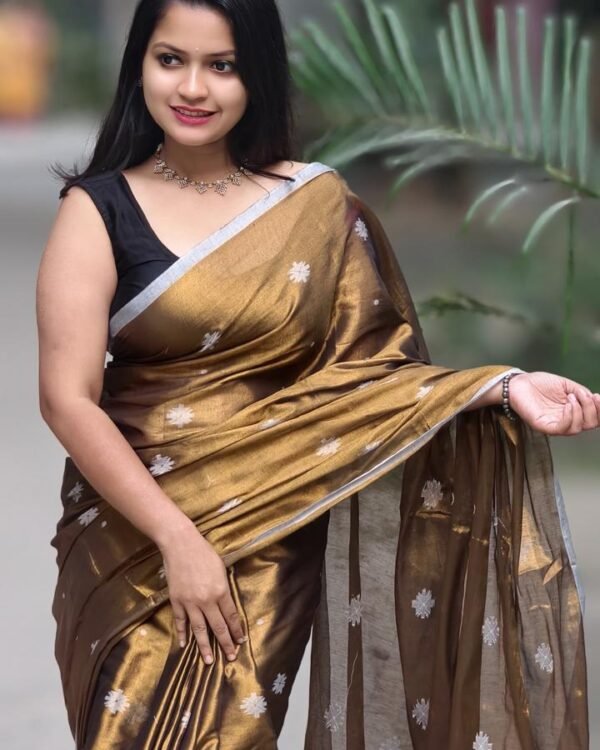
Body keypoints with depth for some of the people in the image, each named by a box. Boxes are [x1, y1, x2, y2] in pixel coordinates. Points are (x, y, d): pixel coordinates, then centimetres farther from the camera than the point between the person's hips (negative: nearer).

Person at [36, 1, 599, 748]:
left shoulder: (318, 205, 2)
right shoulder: (98, 211, -4)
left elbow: (368, 371, 0)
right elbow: (68, 399, -10)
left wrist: (503, 389, -16)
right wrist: (178, 537, -17)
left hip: (276, 529, 1)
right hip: (136, 532, 0)